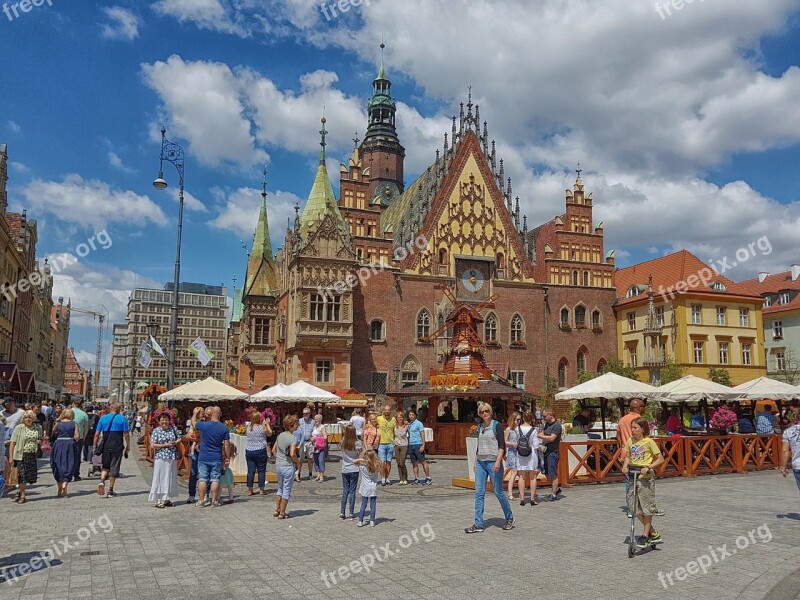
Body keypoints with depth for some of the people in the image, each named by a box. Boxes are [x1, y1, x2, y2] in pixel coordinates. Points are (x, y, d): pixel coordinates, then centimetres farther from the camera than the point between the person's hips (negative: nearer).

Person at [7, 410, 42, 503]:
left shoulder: (38, 428, 8)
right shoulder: (19, 428, -2)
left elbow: (40, 441, 22)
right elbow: (12, 443, -4)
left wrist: (40, 442, -3)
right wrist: (11, 457, -11)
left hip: (32, 455, 3)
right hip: (21, 455, -3)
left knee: (30, 475, 3)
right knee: (22, 475, -3)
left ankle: (19, 491, 25)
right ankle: (22, 495, 13)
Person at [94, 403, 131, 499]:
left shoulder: (103, 418, 7)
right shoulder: (122, 419, 1)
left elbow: (97, 434, 5)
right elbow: (126, 435, -2)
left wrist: (95, 446, 13)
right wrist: (128, 447, 4)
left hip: (105, 446, 2)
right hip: (117, 447, -2)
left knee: (105, 466, 17)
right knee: (114, 467, 4)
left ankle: (102, 481, -10)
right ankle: (110, 490, 6)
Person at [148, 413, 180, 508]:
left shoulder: (173, 428, 8)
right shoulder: (156, 431, -2)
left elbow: (179, 439, 14)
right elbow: (152, 445, -8)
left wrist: (175, 442, -8)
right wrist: (165, 445, -13)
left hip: (172, 457, 4)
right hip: (160, 457, -4)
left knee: (171, 478, 8)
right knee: (160, 478, -3)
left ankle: (167, 498, 19)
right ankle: (158, 500, 1)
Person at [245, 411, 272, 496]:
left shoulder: (248, 427, 2)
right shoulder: (263, 427, -9)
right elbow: (270, 433, 6)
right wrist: (267, 424, 18)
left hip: (249, 451, 4)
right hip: (260, 451, -4)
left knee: (250, 470, 7)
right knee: (261, 470, 5)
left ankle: (250, 490, 9)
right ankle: (262, 489, 8)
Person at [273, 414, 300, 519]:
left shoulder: (280, 435, 6)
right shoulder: (293, 438, -17)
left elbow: (273, 450, 11)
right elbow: (292, 454, -25)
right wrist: (298, 462, -9)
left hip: (278, 465, 7)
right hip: (288, 466, -7)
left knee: (280, 488, 21)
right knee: (287, 490, 5)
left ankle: (277, 510, 26)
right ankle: (282, 513, 12)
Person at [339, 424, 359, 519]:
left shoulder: (343, 443, -7)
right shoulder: (357, 443, -13)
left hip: (345, 470, 2)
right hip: (354, 469, -2)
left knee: (345, 491, 10)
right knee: (352, 491, 5)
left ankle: (342, 513, 8)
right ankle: (351, 513, 7)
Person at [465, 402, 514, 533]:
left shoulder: (496, 425, -5)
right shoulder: (479, 427, 12)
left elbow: (502, 445, -9)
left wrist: (498, 461, -19)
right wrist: (475, 461, 18)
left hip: (493, 462, -6)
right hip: (480, 463, 6)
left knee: (498, 492, 3)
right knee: (479, 493, 1)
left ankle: (509, 518, 24)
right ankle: (478, 524, 4)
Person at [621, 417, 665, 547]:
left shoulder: (649, 442, -9)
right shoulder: (630, 441, 6)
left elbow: (660, 459, -7)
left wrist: (649, 467, -19)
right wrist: (625, 466, -3)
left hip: (646, 477, -6)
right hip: (633, 477, 6)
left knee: (647, 507, 2)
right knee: (634, 508, 6)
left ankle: (645, 536, 14)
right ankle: (653, 533, 20)